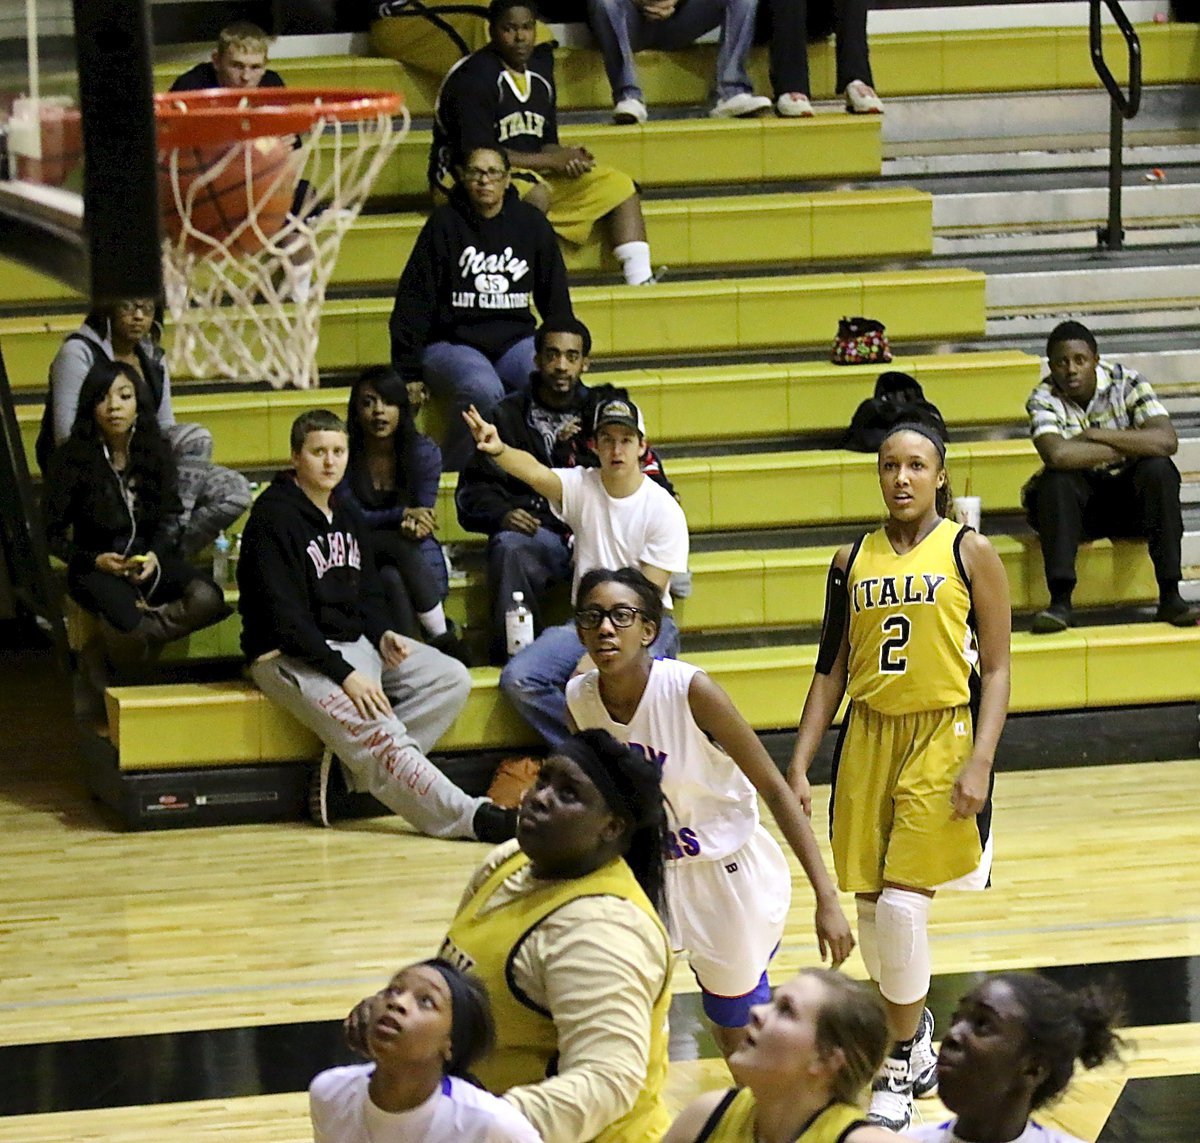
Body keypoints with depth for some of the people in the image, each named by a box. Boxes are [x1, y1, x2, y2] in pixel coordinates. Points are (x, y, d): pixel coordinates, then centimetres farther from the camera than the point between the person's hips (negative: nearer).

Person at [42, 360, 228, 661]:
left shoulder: (156, 451, 2)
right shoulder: (72, 459, -8)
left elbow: (170, 518, 9)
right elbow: (53, 534, -3)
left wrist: (156, 554, -12)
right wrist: (95, 560, -19)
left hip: (151, 558, 3)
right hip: (97, 566, -3)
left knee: (207, 599, -28)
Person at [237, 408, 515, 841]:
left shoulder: (347, 517, 16)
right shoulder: (273, 517, -11)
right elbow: (286, 618, -17)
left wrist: (381, 635, -4)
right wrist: (345, 675, -24)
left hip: (355, 644, 9)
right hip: (290, 658, -9)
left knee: (452, 679, -9)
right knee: (375, 729, -29)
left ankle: (345, 770, -19)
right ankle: (476, 819, -37)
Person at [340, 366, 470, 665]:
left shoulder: (423, 452, -2)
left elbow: (422, 515, -6)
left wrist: (414, 525, -32)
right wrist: (402, 515, -28)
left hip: (419, 560, 1)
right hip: (360, 562, -1)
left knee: (393, 578, -36)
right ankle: (442, 638, -36)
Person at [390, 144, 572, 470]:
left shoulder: (531, 223, 9)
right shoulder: (444, 223, 0)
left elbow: (556, 301, 17)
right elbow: (413, 302, 0)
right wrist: (408, 373, -5)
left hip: (516, 340, 3)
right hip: (452, 343, -3)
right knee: (483, 390, -36)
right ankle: (453, 474, -19)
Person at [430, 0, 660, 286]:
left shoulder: (540, 67, 9)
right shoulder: (474, 77, -16)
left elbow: (546, 142, 13)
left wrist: (568, 158, -12)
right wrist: (552, 161, -18)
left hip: (533, 173, 8)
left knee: (619, 187, 2)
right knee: (535, 195, -39)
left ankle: (640, 280, -8)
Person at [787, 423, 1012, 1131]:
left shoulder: (970, 554, -2)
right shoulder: (853, 562, 9)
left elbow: (996, 671, -3)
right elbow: (832, 671, 13)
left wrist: (980, 762, -14)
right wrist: (800, 763, 6)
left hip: (943, 737, -5)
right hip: (869, 736, 5)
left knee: (904, 901, -13)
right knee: (871, 903, 7)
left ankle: (900, 1072, 0)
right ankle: (915, 1033, 32)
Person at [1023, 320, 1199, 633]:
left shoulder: (1127, 383, -11)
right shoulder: (1044, 399, -13)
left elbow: (1167, 440, -25)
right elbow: (1056, 454, -33)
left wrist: (1095, 435, -25)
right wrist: (1126, 449, -24)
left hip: (1130, 500, 1)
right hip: (1074, 502, -1)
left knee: (1159, 469, -28)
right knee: (1057, 478, -31)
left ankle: (1169, 596, -29)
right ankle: (1060, 601, -36)